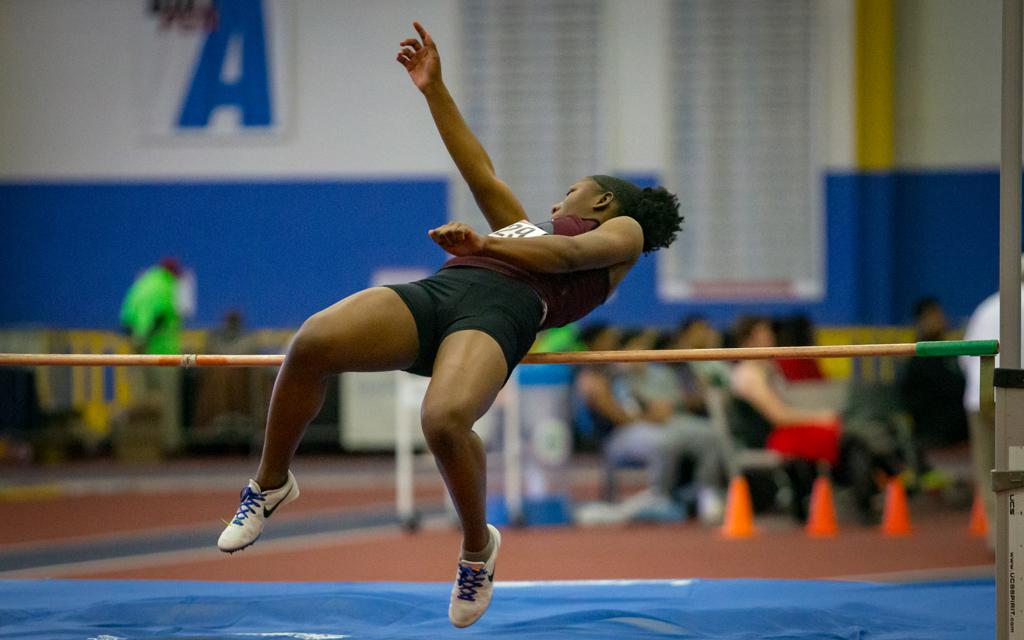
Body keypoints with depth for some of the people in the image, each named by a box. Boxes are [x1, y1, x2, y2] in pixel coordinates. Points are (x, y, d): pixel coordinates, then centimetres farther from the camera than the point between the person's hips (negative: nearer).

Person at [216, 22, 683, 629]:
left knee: (445, 420, -37)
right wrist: (434, 90, 41)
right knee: (313, 342, -24)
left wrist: (485, 244, -15)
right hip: (436, 291, 6)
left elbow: (569, 254, 3)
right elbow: (480, 170, 45)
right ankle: (272, 483, -4)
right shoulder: (530, 229, 43)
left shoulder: (624, 229, 23)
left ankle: (477, 546, -10)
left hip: (500, 309, -6)